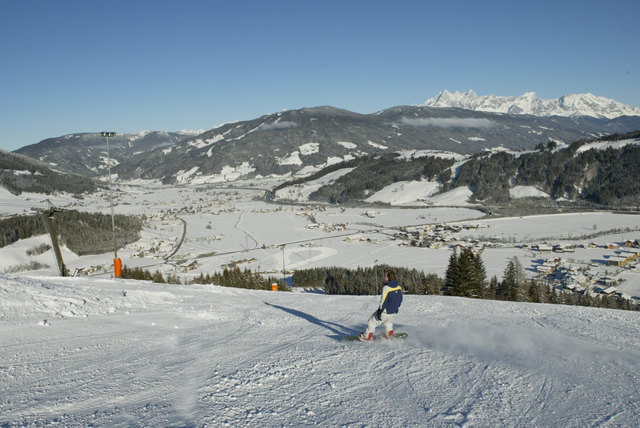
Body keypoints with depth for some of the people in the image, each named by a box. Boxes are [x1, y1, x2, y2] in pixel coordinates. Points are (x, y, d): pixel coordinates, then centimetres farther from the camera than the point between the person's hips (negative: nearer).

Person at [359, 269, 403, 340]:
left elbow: (383, 301, -24)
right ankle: (390, 333, 42)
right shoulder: (399, 287, -3)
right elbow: (400, 300, 10)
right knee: (388, 321, 38)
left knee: (372, 321, 13)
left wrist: (380, 312, -15)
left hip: (385, 312, -6)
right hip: (394, 312, 7)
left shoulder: (386, 288, -26)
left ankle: (368, 336, 21)